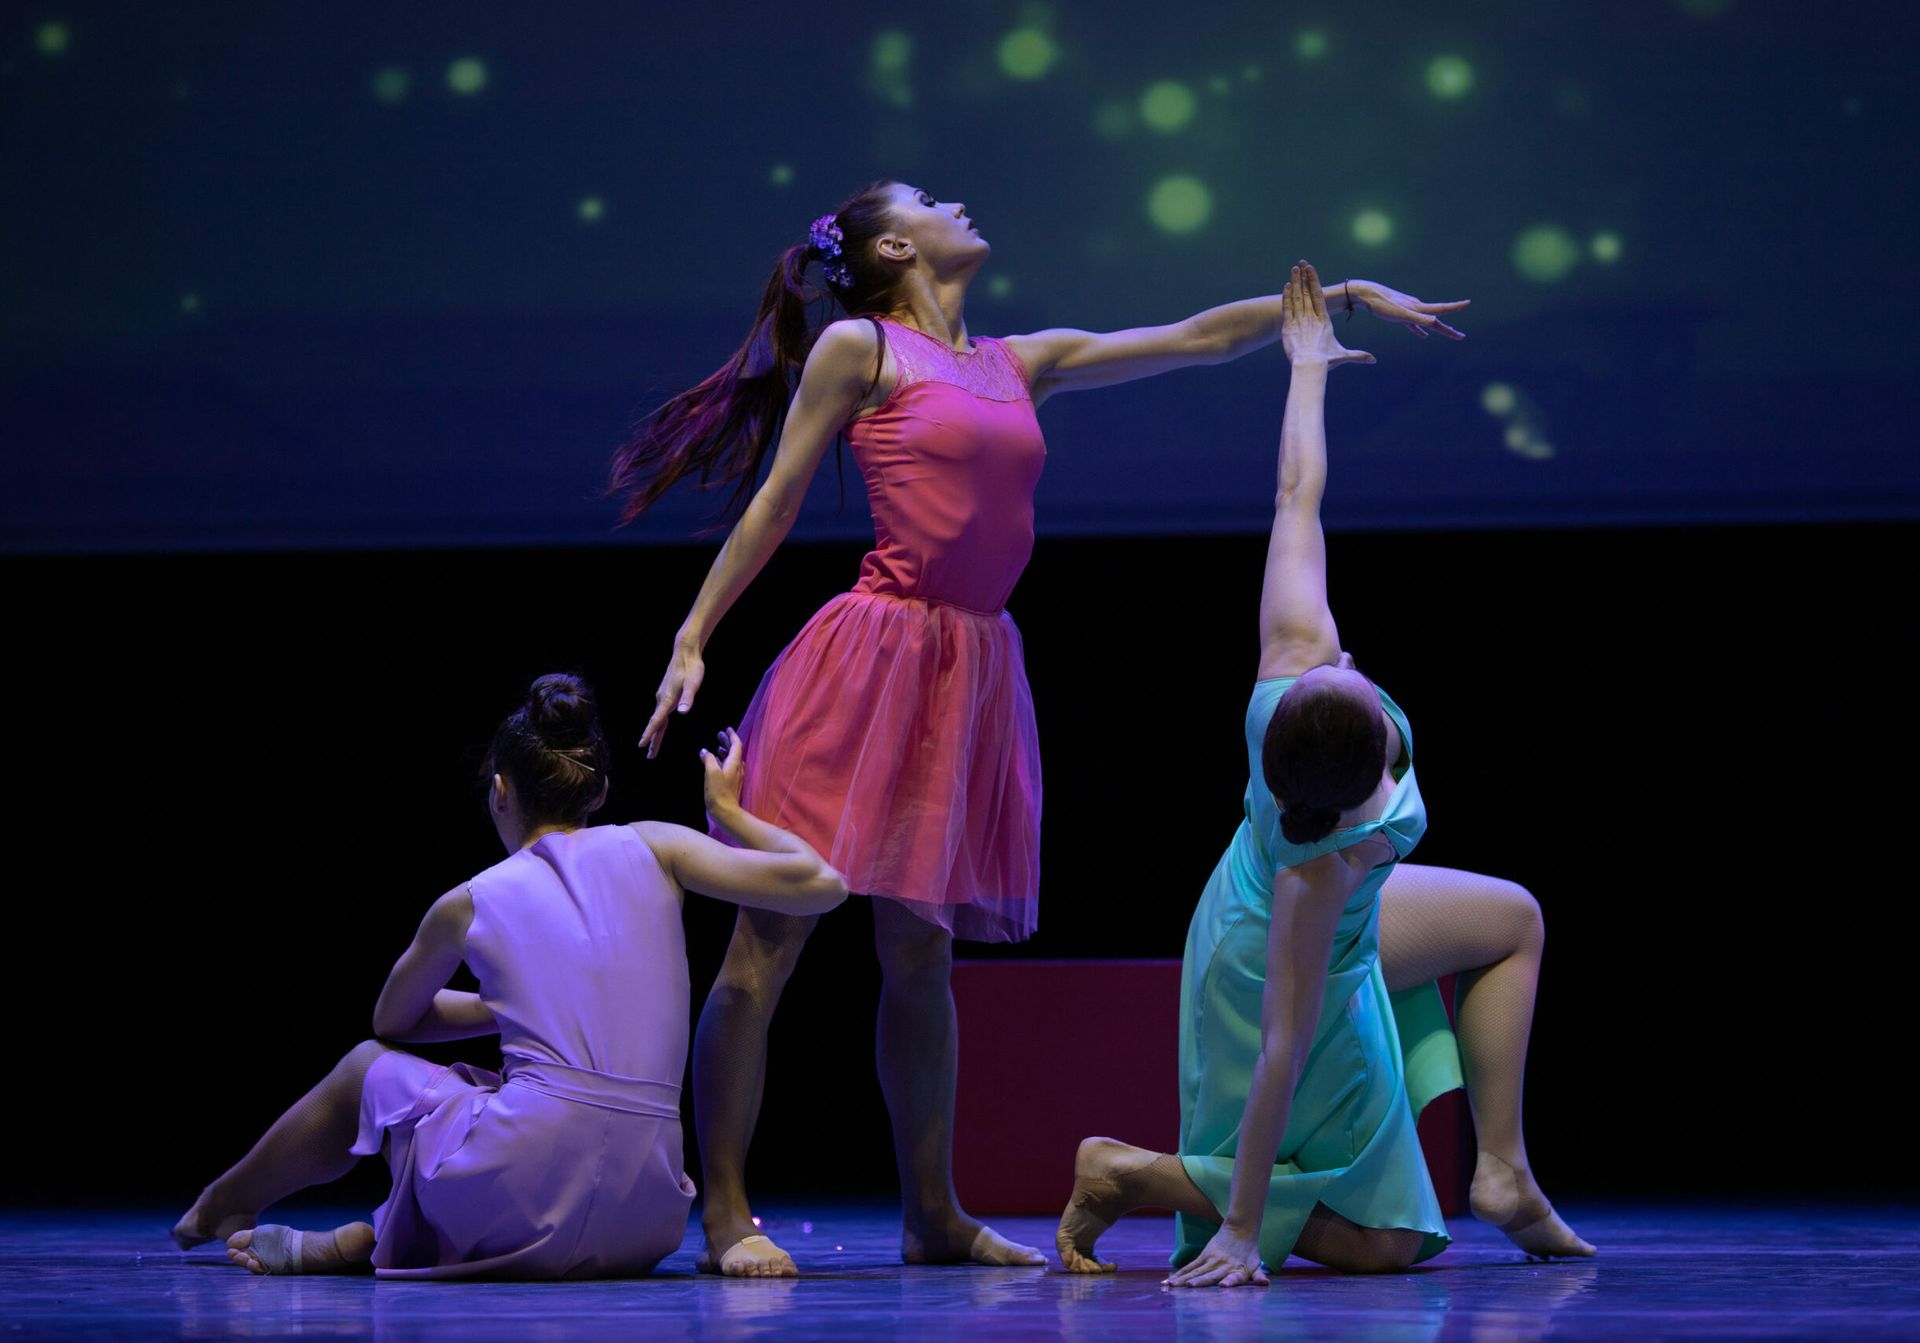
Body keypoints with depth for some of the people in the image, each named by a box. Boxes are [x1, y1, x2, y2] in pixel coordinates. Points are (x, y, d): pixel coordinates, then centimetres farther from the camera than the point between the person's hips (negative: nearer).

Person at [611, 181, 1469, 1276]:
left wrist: (1350, 295, 21)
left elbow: (1196, 340, 21)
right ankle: (725, 1214, -6)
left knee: (922, 950, 11)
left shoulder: (1023, 363, 17)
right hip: (876, 651, -7)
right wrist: (694, 638, -2)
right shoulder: (857, 350, 1)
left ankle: (934, 1216, 16)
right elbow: (774, 503, 2)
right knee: (770, 940, -6)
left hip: (974, 672, 7)